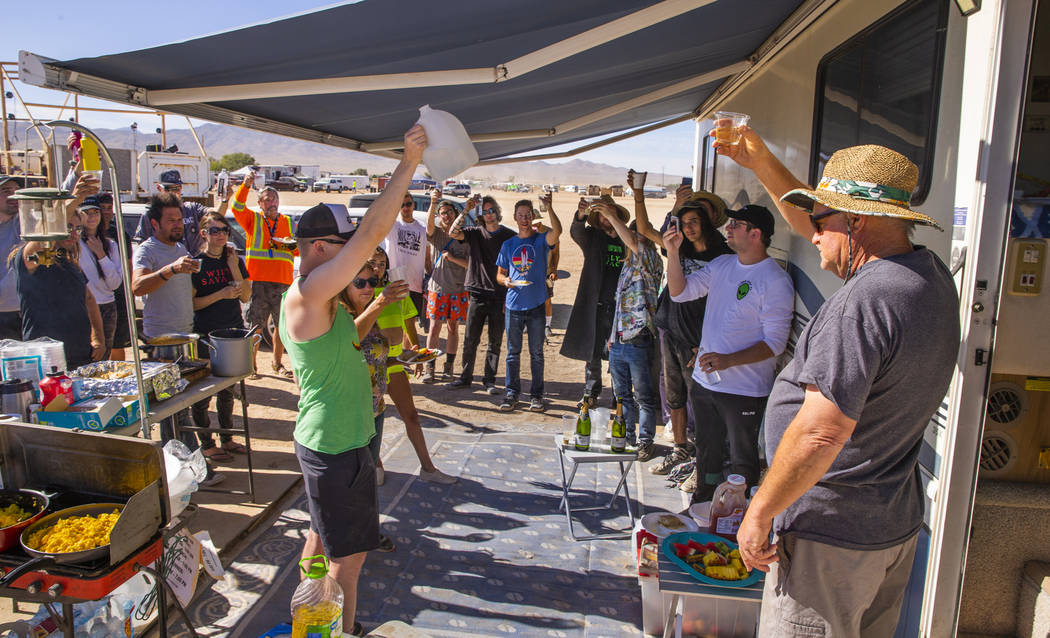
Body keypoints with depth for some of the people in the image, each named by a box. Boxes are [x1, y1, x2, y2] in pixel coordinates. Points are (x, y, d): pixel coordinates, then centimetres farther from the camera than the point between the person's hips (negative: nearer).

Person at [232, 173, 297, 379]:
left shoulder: (289, 223, 17)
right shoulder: (253, 219, 9)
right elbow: (237, 208, -10)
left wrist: (292, 245, -5)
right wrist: (246, 186, -24)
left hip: (282, 282, 2)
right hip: (257, 281, -2)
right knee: (255, 326, 0)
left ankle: (277, 363, 21)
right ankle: (252, 364, 12)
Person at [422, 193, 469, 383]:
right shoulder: (437, 233, 2)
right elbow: (429, 224, -23)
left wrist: (452, 258, -15)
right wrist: (433, 203, -39)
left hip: (458, 289, 1)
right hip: (438, 287, -1)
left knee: (453, 328, 8)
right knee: (434, 328, -1)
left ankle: (449, 366, 18)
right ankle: (429, 367, 6)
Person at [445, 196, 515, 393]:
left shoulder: (510, 236, 3)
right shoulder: (475, 233, 7)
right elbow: (453, 233, -9)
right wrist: (466, 210, -14)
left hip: (500, 296, -1)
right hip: (478, 293, 1)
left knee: (495, 341, 6)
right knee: (470, 339, 4)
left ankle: (489, 380, 16)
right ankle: (465, 377, 17)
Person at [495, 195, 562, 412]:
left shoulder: (541, 240, 1)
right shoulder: (508, 245, 10)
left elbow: (556, 231, -22)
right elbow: (499, 274, 15)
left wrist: (549, 208, -36)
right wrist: (505, 280, -8)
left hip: (536, 304, -2)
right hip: (513, 304, 2)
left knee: (536, 352, 5)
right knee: (513, 352, 7)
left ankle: (537, 395, 14)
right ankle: (512, 393, 16)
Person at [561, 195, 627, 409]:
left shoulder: (627, 240, 7)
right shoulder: (592, 237, 3)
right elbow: (576, 232, -19)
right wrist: (581, 215, -40)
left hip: (621, 306, 0)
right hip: (596, 305, 0)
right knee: (593, 353, 8)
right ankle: (591, 393, 22)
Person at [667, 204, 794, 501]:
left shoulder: (776, 280, -15)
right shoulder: (721, 264, 6)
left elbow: (776, 342, -17)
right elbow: (680, 292, 3)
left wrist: (728, 360, -28)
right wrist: (673, 252, -10)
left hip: (744, 389, -6)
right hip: (704, 379, 7)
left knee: (742, 460, 10)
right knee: (706, 450, 22)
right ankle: (701, 503, 40)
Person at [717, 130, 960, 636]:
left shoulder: (864, 301, -27)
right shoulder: (931, 275, 3)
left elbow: (821, 434, -29)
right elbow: (811, 226, 15)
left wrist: (760, 513, -18)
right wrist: (760, 163, 13)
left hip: (832, 534, -9)